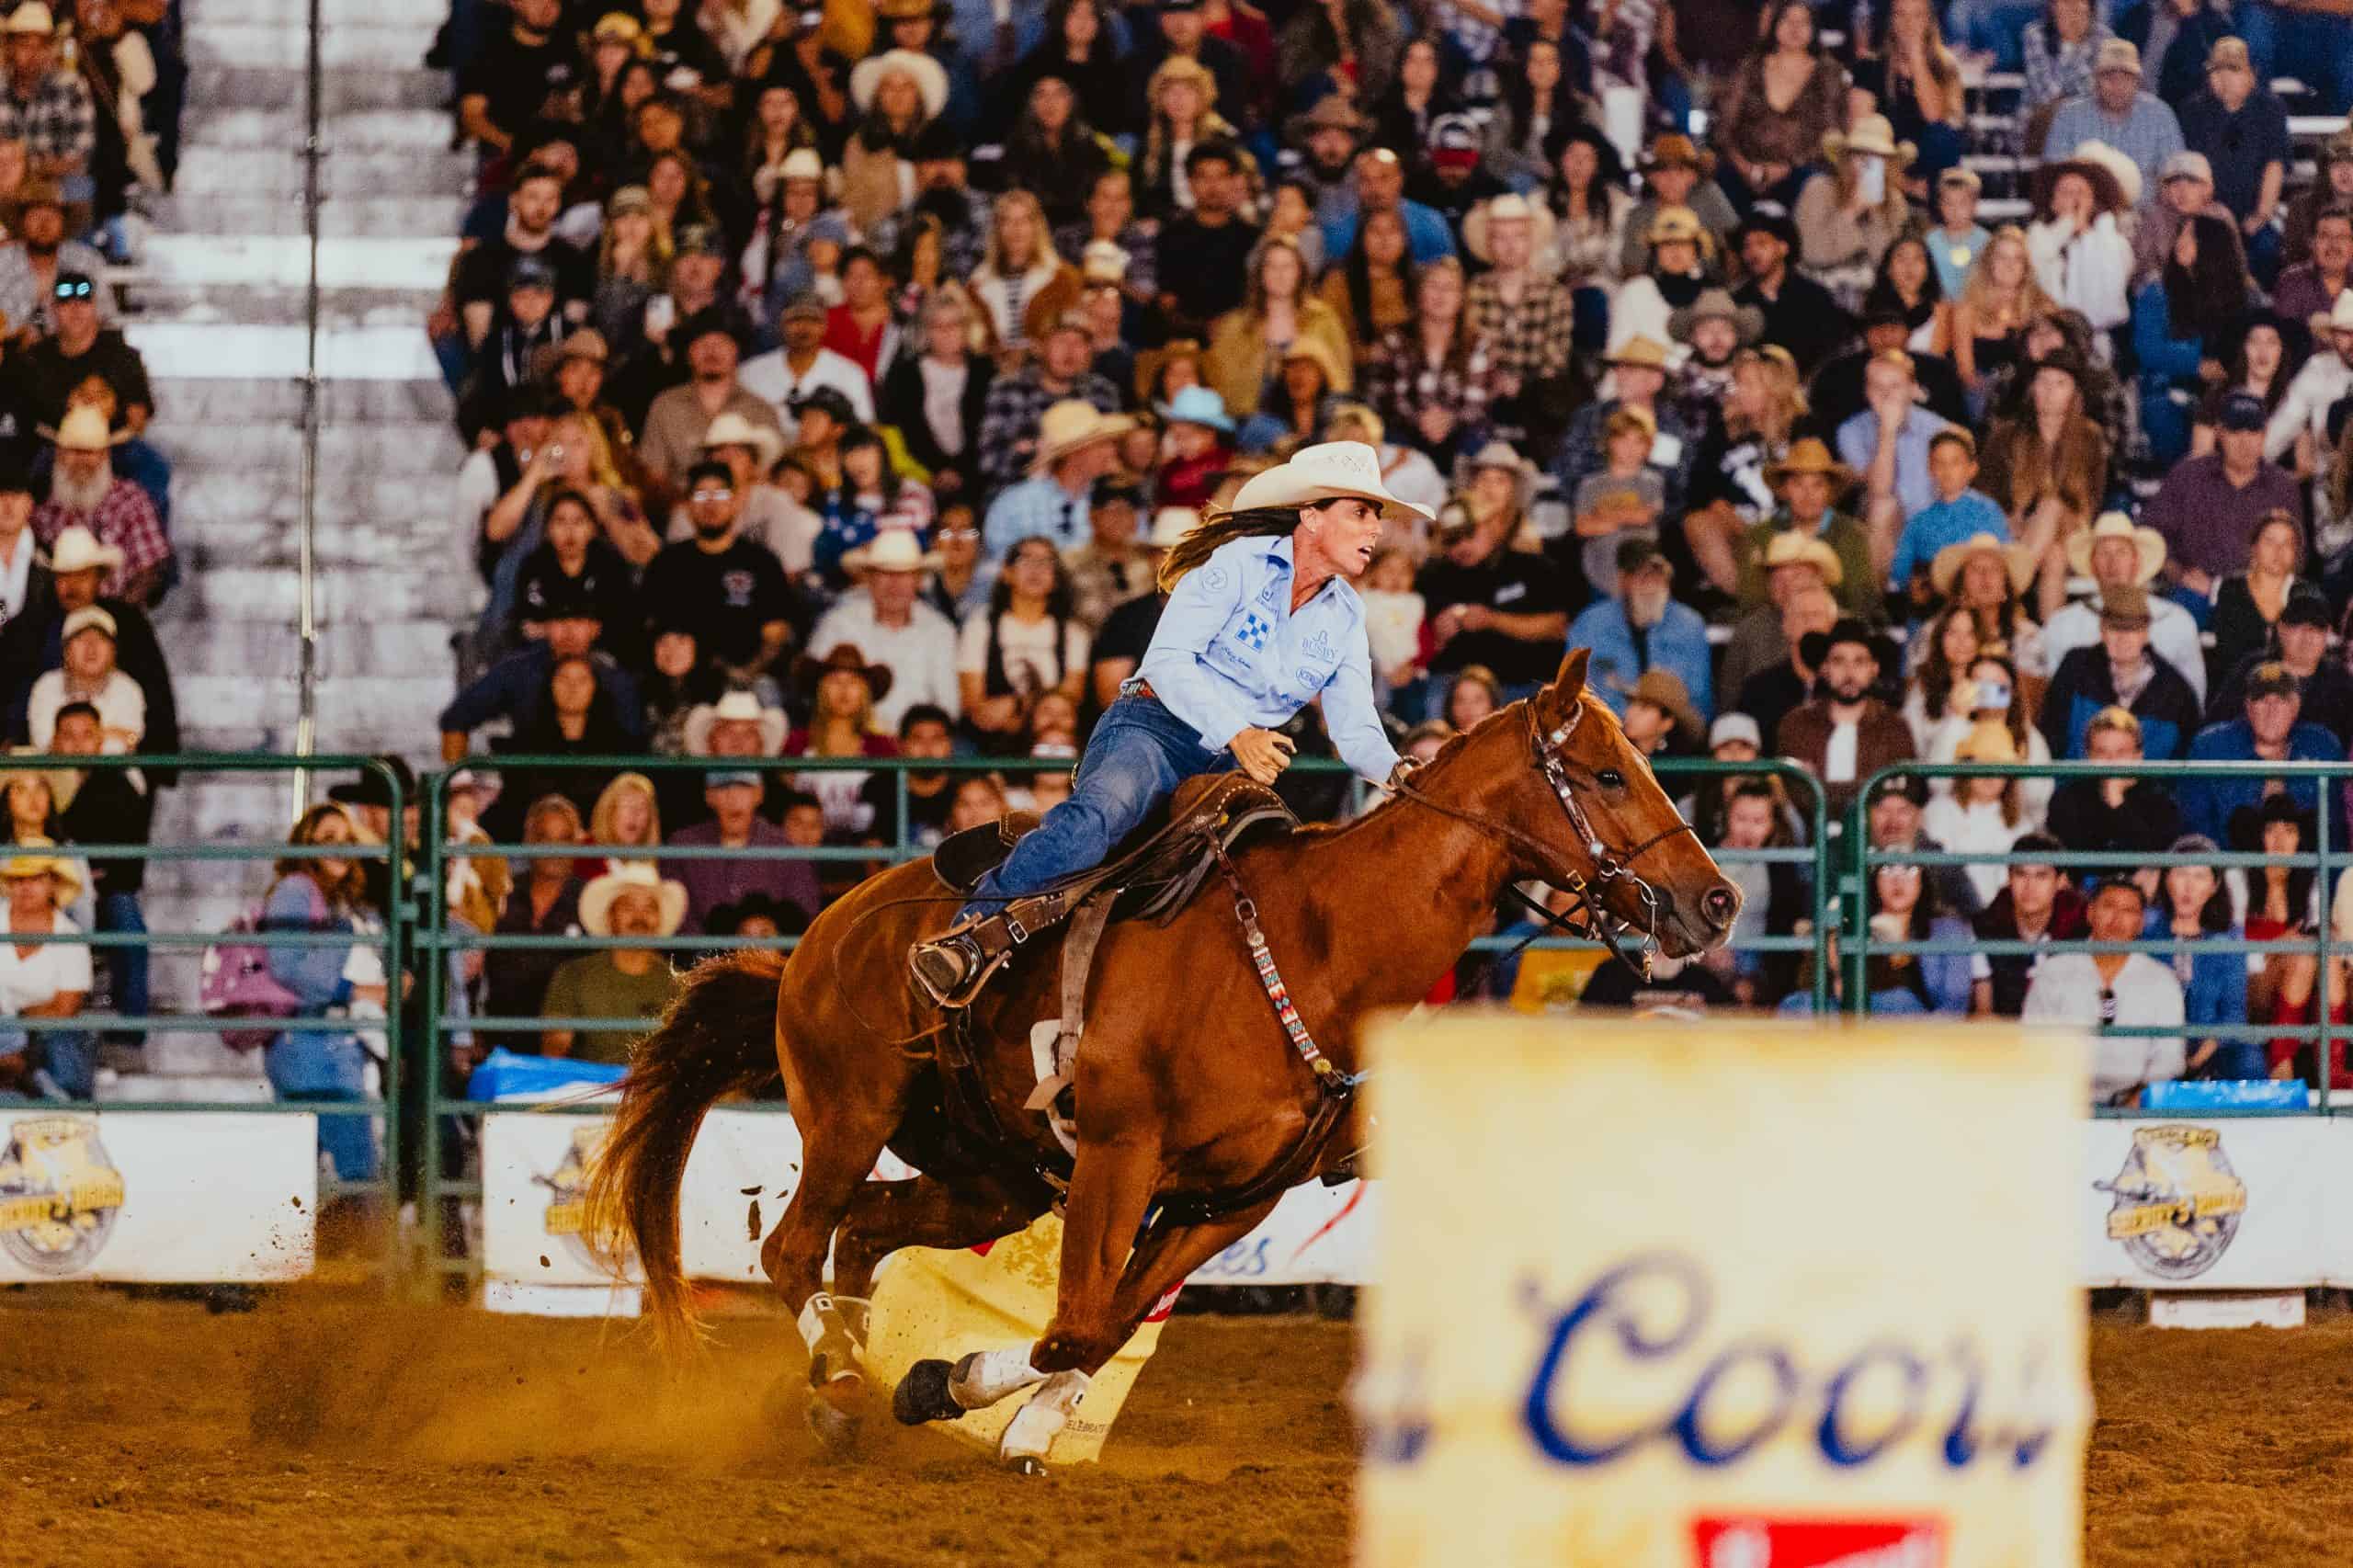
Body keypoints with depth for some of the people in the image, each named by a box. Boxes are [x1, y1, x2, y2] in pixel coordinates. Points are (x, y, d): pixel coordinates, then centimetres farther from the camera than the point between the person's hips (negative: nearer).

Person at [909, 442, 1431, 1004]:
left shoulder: (1345, 615, 13)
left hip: (1235, 767, 8)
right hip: (1157, 726, -8)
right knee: (1101, 810, -36)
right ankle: (972, 937, -46)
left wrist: (1395, 770, -15)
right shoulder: (1239, 564, -6)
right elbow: (1168, 659, -15)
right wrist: (1235, 734, -27)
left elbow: (1354, 728, 8)